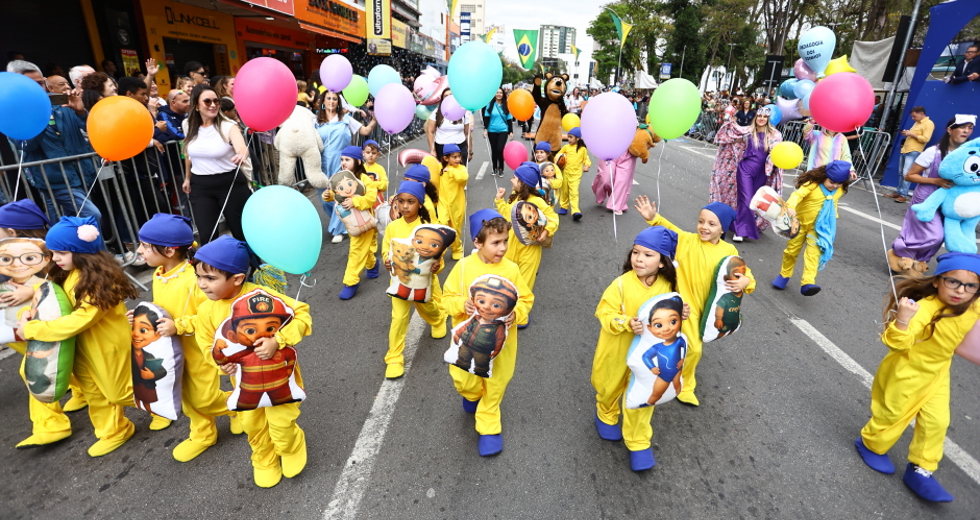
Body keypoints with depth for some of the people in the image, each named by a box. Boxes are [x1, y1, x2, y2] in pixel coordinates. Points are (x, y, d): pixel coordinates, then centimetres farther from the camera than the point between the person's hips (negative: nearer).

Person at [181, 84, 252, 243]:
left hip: (231, 183, -3)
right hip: (200, 186, 4)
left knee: (241, 231, 4)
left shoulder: (228, 126, -11)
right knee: (207, 236, 1)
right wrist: (187, 178, 26)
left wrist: (241, 155, -53)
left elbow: (242, 149, -30)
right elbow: (189, 153, 18)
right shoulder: (188, 125, 3)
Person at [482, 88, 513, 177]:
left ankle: (501, 169, 3)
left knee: (500, 149, -13)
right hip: (492, 131, 1)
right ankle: (495, 168, 23)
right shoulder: (490, 104, 0)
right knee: (494, 150, 9)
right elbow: (486, 118, 1)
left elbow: (509, 119, 5)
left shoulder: (506, 106, 2)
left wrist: (511, 131, 1)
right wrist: (485, 129, -8)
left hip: (503, 131, -1)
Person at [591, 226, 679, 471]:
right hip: (618, 349, -1)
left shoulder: (667, 286, -10)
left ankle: (638, 442, 32)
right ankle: (606, 416, 53)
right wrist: (627, 323, -34)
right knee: (609, 387, 20)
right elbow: (605, 314, -19)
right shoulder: (622, 284, -22)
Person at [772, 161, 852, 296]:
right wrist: (791, 207, -56)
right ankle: (784, 275, 29)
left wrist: (832, 221, 22)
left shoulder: (840, 190, -2)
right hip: (801, 223, -2)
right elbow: (797, 194, -37)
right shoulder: (812, 184, -20)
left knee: (814, 253, -13)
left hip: (818, 228, 2)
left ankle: (808, 282, -18)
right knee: (792, 250, 10)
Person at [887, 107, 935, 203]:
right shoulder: (917, 123, 20)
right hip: (905, 150, 9)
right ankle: (898, 192, 14)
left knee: (906, 173, -13)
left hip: (914, 152, -9)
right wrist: (907, 134, 9)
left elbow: (925, 139, -16)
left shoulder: (929, 124, -7)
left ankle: (904, 195, -12)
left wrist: (911, 134, -16)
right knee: (901, 173, 9)